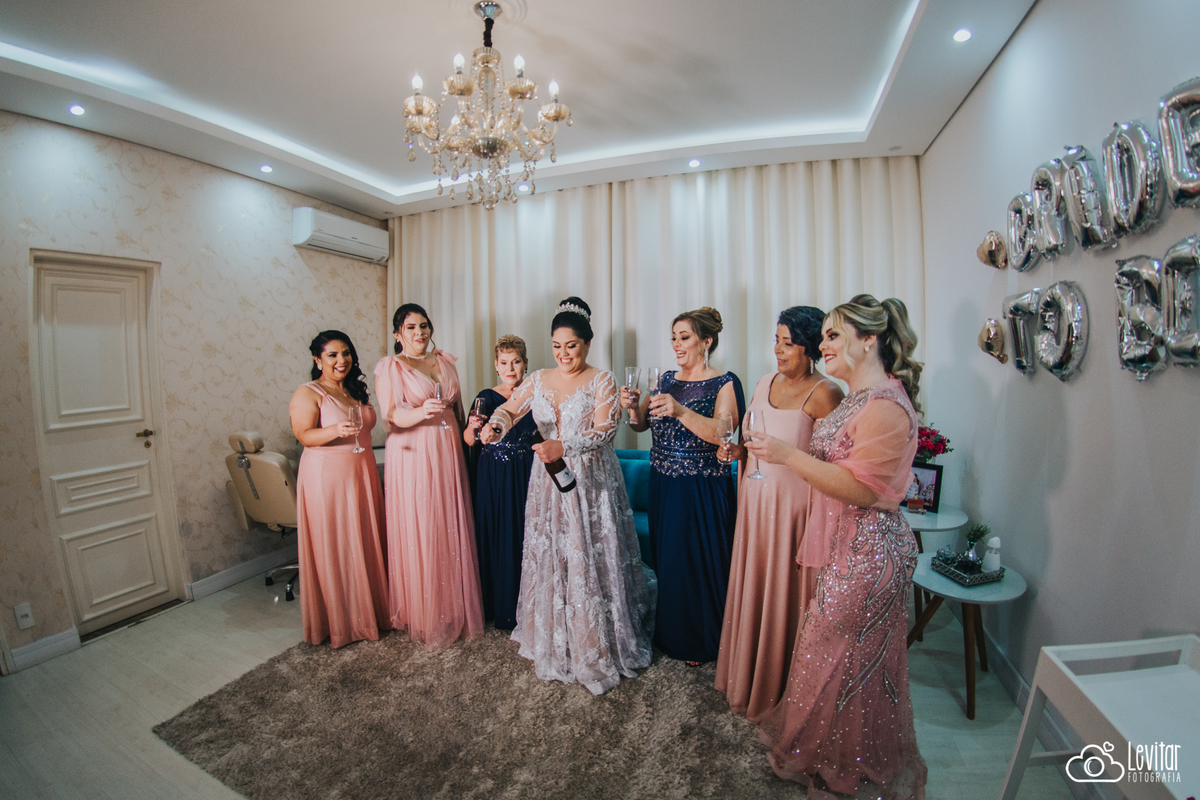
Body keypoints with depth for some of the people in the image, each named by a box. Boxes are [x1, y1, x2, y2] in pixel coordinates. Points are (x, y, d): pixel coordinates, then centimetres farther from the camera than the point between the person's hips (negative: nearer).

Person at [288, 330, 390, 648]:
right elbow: (304, 435, -17)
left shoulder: (357, 390, 13)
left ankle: (370, 611, 25)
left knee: (367, 543, 10)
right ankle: (339, 621, 17)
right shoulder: (307, 394, -6)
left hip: (362, 475, 6)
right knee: (333, 548, 2)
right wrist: (335, 430, -35)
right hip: (327, 479, -6)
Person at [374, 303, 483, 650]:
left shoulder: (445, 361, 14)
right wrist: (421, 412, -30)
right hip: (413, 456, -4)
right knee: (418, 534, 0)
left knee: (453, 530, 7)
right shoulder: (389, 367, 0)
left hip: (448, 455, 4)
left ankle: (456, 609, 23)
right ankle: (425, 616, 17)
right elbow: (391, 414, -12)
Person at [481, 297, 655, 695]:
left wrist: (563, 446, -31)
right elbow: (511, 407, 3)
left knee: (592, 561, 3)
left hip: (592, 482, -4)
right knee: (549, 559, 13)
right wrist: (495, 425, -20)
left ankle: (597, 647, 24)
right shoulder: (540, 379, 8)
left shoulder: (602, 380, -6)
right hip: (548, 483, 4)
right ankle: (553, 643, 34)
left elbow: (604, 430, -16)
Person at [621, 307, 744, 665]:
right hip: (663, 486, 6)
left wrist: (681, 411, -37)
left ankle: (701, 642, 33)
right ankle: (671, 634, 41)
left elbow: (722, 434, -24)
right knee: (667, 561, 17)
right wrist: (634, 406, -14)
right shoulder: (667, 380, 8)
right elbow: (641, 424, 7)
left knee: (700, 563, 8)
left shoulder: (724, 384, -9)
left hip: (703, 491, -5)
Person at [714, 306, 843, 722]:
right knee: (751, 590, 17)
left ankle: (778, 690, 30)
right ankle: (745, 676, 39)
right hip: (755, 500, 6)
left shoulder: (824, 394, -12)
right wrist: (738, 451, -1)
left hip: (794, 505, -6)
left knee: (785, 596, 7)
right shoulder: (765, 383, 9)